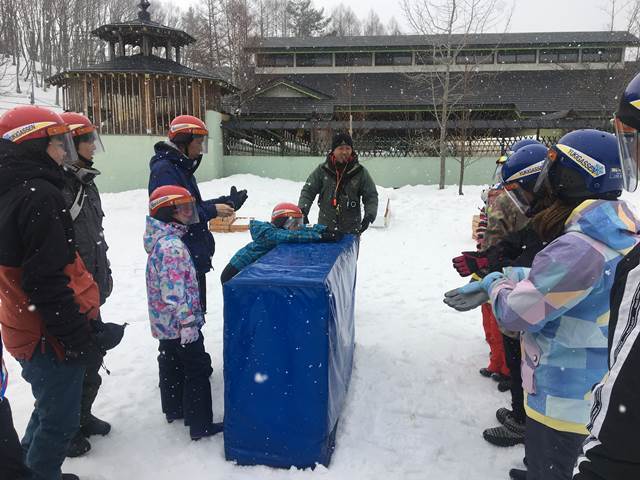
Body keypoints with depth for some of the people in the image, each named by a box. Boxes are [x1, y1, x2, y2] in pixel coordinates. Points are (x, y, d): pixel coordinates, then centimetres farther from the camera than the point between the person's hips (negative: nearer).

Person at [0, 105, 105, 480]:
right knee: (61, 420, 8)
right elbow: (47, 280, -26)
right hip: (51, 336, -10)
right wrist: (79, 338, -20)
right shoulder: (39, 195, -22)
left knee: (50, 408, 26)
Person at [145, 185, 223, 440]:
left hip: (164, 323, 10)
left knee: (171, 364, 22)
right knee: (198, 370, 0)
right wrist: (187, 321, -26)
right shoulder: (172, 246, -23)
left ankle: (174, 409, 39)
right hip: (179, 323, -10)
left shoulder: (160, 240, 9)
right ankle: (200, 425, 8)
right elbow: (174, 290, -28)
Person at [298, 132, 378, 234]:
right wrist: (302, 211, -9)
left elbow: (371, 196, 5)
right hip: (325, 227, 1)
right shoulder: (322, 170, 2)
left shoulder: (360, 172, 2)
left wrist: (369, 216, -11)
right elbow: (308, 191, 6)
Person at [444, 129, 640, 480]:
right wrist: (489, 285, 3)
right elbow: (547, 275, 7)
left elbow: (517, 314, -25)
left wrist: (496, 282, -5)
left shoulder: (578, 248, -33)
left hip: (564, 398, -9)